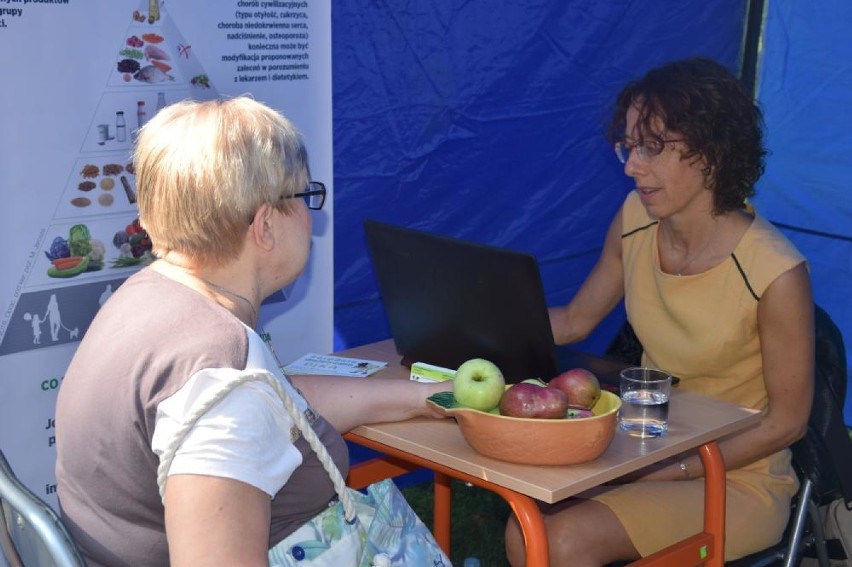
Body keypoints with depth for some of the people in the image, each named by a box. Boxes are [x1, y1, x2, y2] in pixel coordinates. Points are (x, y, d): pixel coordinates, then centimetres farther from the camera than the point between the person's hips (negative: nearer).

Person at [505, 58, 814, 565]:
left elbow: (787, 420, -12)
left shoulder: (775, 272, -23)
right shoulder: (636, 219, -6)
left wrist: (671, 471, -16)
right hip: (644, 446, 5)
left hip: (738, 475, -5)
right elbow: (575, 320, 7)